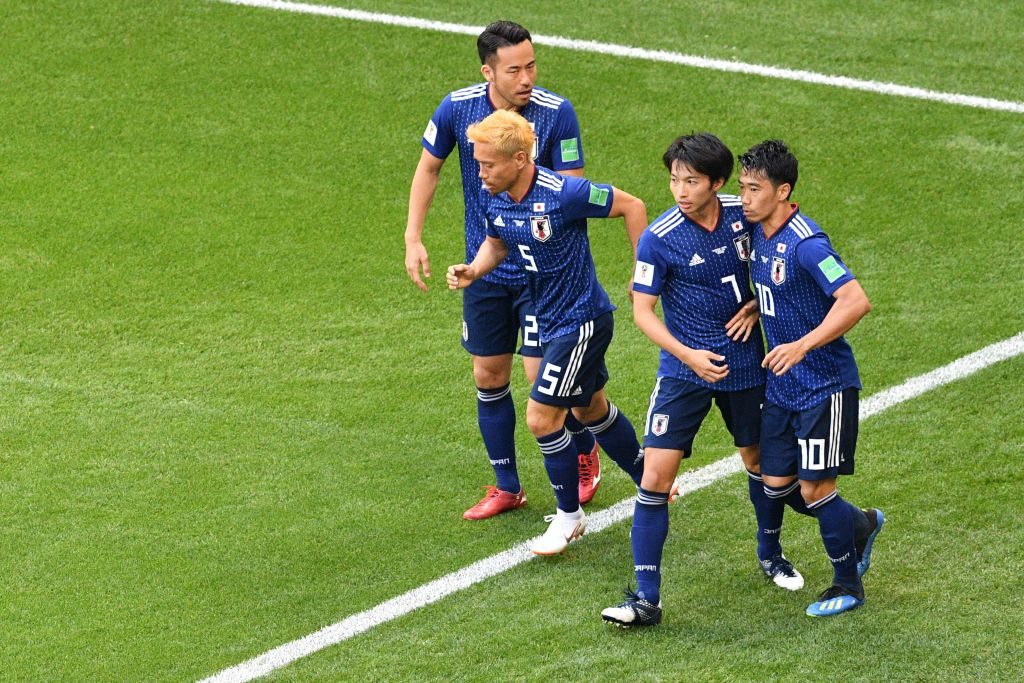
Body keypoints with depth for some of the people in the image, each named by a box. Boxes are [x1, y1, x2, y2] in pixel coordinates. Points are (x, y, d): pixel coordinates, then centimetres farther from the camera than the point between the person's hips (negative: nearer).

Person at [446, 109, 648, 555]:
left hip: (582, 320, -8)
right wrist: (473, 270, -8)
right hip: (550, 319, 8)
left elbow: (632, 207, -15)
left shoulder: (564, 194, -28)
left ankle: (569, 515, 11)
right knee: (590, 409, 21)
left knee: (542, 417, -8)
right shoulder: (492, 198, -7)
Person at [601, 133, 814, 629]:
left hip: (745, 364, 3)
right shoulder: (660, 238, -16)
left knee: (759, 459, 18)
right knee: (655, 476, -11)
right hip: (686, 370, -3)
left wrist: (755, 305, -6)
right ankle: (645, 597, -7)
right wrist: (687, 355, -22)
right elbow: (642, 310, -11)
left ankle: (771, 553, 45)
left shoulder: (744, 215, -6)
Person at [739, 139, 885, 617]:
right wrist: (753, 308, 4)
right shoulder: (757, 232, 4)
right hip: (780, 385, 8)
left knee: (814, 489, -3)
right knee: (776, 484, 9)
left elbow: (856, 301, -31)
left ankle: (848, 585, 17)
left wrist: (802, 346, -37)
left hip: (825, 385, -8)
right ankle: (860, 525, 34)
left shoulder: (806, 244, -23)